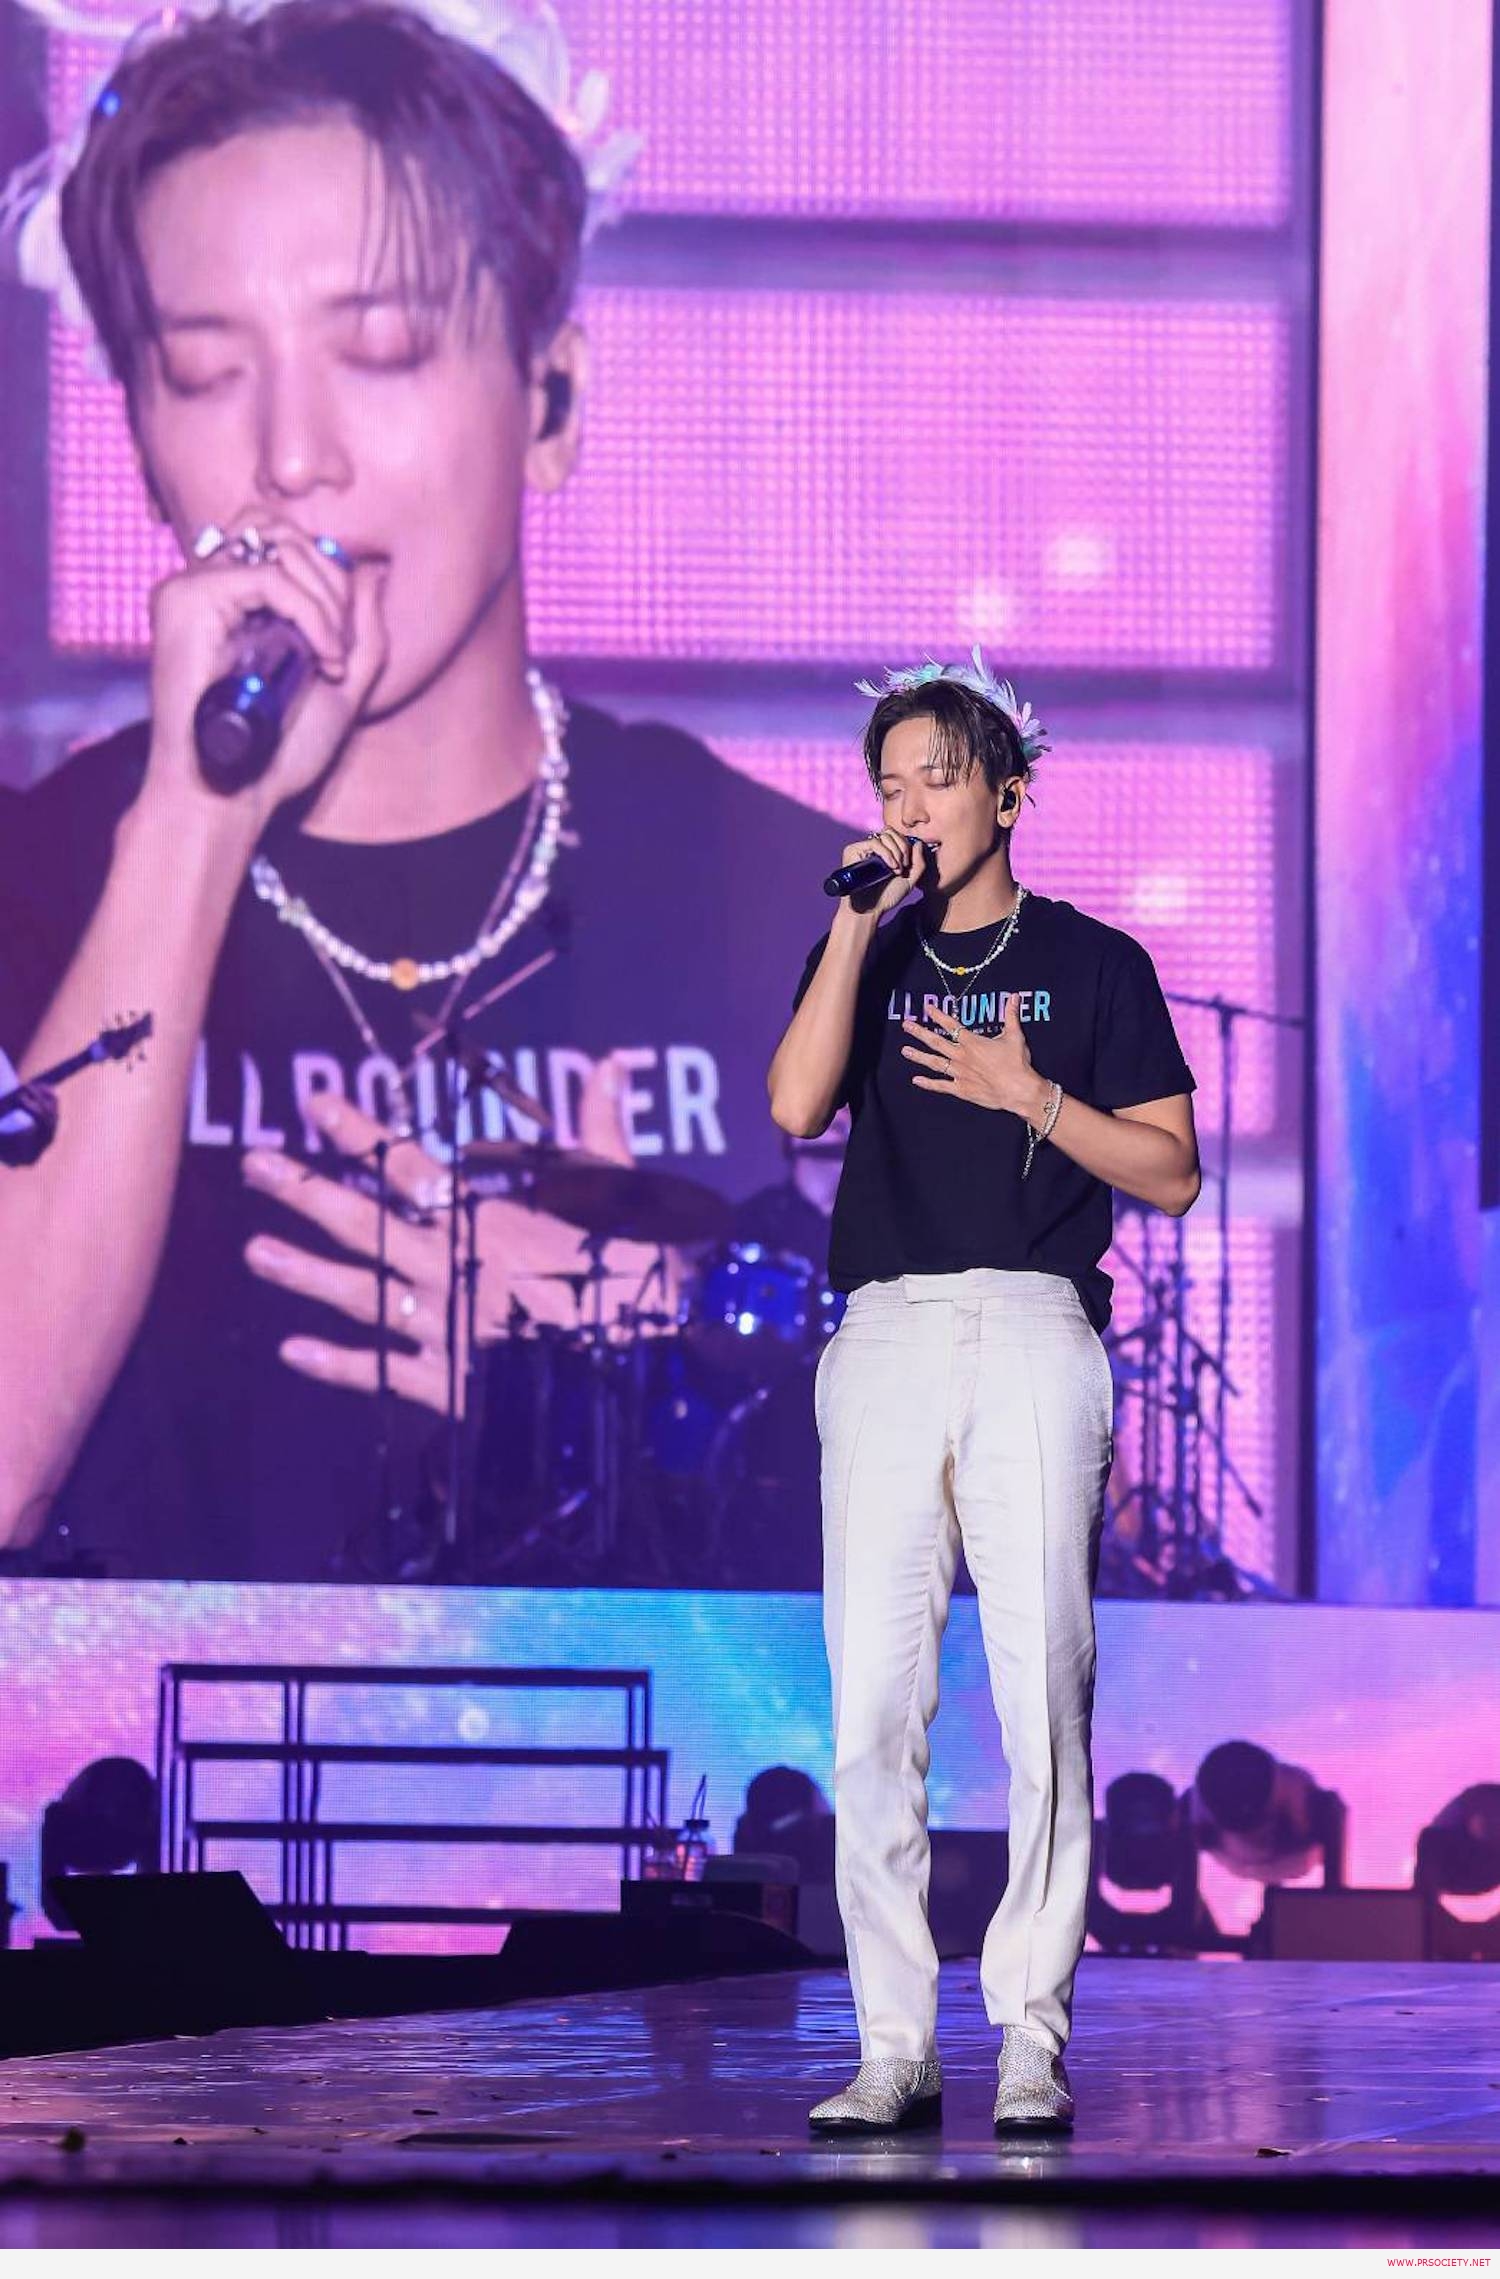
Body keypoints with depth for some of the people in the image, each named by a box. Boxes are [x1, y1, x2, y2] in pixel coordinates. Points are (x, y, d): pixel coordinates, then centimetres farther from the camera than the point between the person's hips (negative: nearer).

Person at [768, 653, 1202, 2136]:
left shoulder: (1091, 964, 10)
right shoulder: (866, 954, 17)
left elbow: (1171, 1176, 6)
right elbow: (795, 1105, -3)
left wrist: (1030, 1094, -5)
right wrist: (859, 917, -5)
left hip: (1036, 1335, -2)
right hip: (887, 1337, 2)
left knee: (1042, 1691, -7)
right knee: (873, 1699, -4)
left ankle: (1034, 2033, -3)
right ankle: (894, 2043, -2)